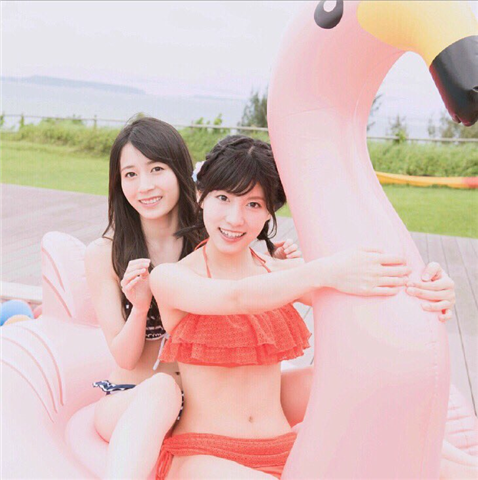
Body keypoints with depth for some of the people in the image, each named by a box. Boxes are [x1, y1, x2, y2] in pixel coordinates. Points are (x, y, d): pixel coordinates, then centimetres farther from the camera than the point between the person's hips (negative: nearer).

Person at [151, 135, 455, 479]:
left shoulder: (281, 272, 7)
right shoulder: (169, 278, -4)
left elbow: (354, 300, -10)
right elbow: (237, 297, -25)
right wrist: (321, 273, -41)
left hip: (283, 451, 3)